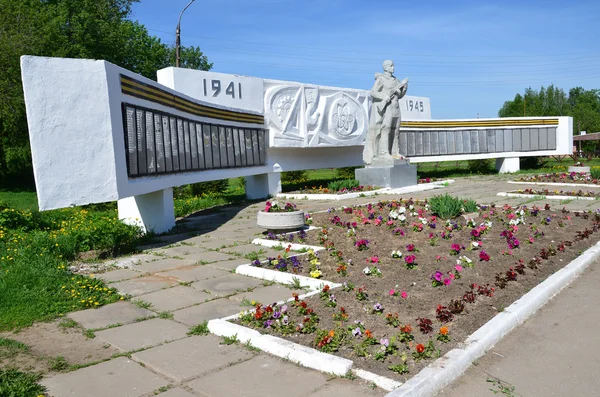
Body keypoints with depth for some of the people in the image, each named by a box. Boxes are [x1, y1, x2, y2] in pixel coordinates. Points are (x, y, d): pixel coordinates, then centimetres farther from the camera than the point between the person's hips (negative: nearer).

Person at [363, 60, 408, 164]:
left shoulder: (395, 80, 16)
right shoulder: (380, 79, -6)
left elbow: (399, 96, 17)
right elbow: (373, 92, -14)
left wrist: (405, 87, -1)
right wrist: (383, 97, -29)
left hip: (394, 108, 8)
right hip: (384, 108, -8)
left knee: (394, 131, 4)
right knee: (385, 129, -13)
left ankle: (394, 152, 7)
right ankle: (383, 153, -15)